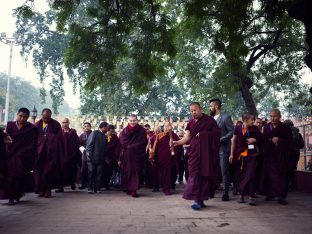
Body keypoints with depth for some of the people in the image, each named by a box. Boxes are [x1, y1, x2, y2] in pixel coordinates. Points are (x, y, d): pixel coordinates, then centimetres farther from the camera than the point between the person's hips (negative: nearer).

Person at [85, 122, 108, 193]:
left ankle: (97, 188, 11)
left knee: (99, 174, 5)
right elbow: (89, 144, -8)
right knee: (91, 173, 1)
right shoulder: (94, 133, -3)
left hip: (101, 158, 5)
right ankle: (90, 188, 8)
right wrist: (88, 153, -15)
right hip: (92, 158, -5)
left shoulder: (104, 136, 14)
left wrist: (106, 157, 13)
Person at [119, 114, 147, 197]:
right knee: (126, 172, 5)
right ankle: (127, 188, 15)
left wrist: (130, 146, -8)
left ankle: (133, 190, -8)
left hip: (137, 155, -2)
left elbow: (143, 142, -5)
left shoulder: (142, 131, 1)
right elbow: (122, 142, 1)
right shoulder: (124, 131, 7)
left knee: (135, 172, -6)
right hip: (126, 155, 2)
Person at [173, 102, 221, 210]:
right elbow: (186, 137, 2)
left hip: (206, 152, -3)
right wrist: (177, 142, -15)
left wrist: (203, 134, -9)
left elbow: (218, 132, -3)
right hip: (194, 152, 3)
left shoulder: (209, 120, 1)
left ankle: (200, 200, 4)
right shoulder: (191, 123, 11)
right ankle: (197, 199, -5)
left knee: (205, 174, -2)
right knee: (195, 175, -5)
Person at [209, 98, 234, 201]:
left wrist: (220, 140, -17)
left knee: (224, 171, -1)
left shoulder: (226, 117, -5)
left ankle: (225, 193, 6)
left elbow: (231, 132, -10)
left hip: (223, 148, -6)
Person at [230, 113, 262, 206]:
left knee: (251, 175, -8)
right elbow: (234, 141, 6)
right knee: (241, 175, 6)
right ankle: (241, 195, 20)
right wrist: (232, 154, 3)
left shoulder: (255, 129, 3)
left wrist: (254, 140, -9)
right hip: (240, 155, 0)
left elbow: (261, 140, 12)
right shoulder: (238, 128, 1)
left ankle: (251, 196, -2)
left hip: (252, 155, 0)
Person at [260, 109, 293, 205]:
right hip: (269, 155, 3)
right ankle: (270, 194, 11)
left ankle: (281, 196, -1)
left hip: (281, 156, -3)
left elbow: (289, 142, -2)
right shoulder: (266, 127, 10)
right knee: (268, 174, 1)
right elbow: (264, 139, 7)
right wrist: (271, 139, -8)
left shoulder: (285, 128, 1)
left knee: (280, 175, -5)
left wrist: (279, 140, -13)